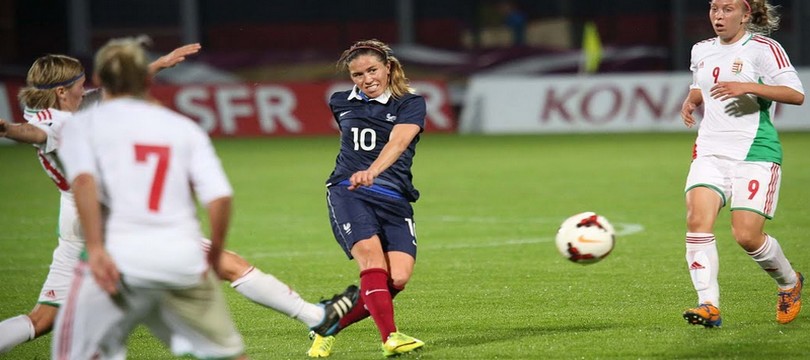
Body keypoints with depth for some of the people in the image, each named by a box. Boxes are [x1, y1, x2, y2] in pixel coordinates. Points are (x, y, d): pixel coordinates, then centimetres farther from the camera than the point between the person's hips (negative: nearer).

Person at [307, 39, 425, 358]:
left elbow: (397, 143, -19)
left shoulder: (410, 104, 1)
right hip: (348, 194, 1)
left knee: (398, 278, -18)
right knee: (373, 261, -26)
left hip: (394, 200, -1)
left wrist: (372, 171, -35)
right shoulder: (342, 103, 14)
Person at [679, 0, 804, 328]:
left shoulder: (763, 49, -5)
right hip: (710, 150, 5)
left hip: (755, 152, -5)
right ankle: (709, 304, -19)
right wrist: (691, 100, 10)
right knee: (697, 220, -18)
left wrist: (748, 87, -24)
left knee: (746, 235, -11)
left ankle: (789, 283, 20)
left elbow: (796, 94, -14)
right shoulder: (701, 51, 15)